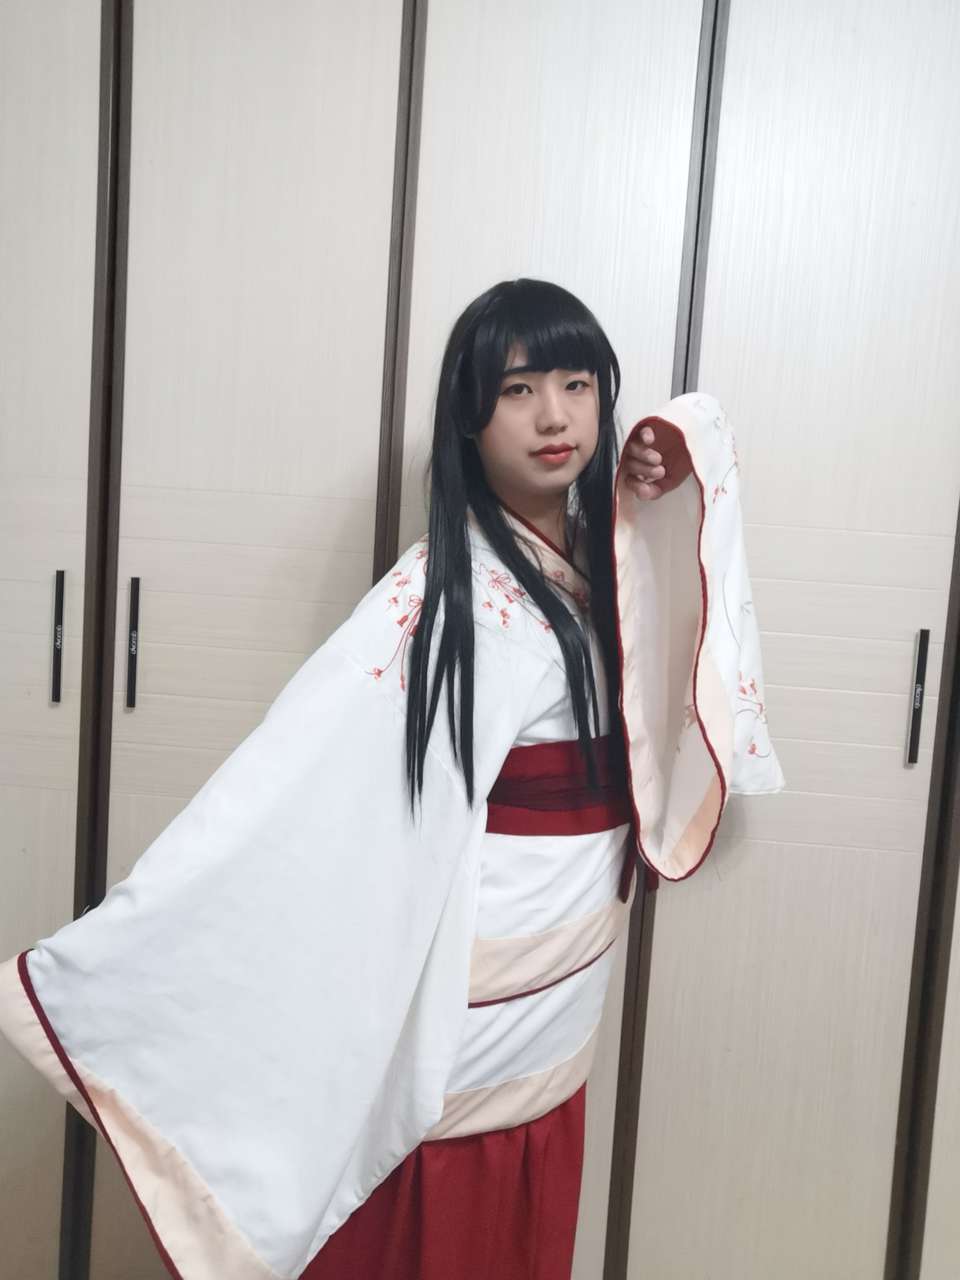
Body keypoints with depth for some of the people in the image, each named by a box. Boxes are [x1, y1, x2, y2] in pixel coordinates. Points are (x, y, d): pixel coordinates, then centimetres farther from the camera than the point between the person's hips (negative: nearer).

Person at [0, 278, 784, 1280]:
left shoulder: (608, 552, 0)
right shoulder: (445, 590, -22)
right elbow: (290, 774, -28)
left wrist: (673, 481, -4)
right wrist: (85, 964, -32)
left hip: (558, 994, 7)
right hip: (464, 991, -6)